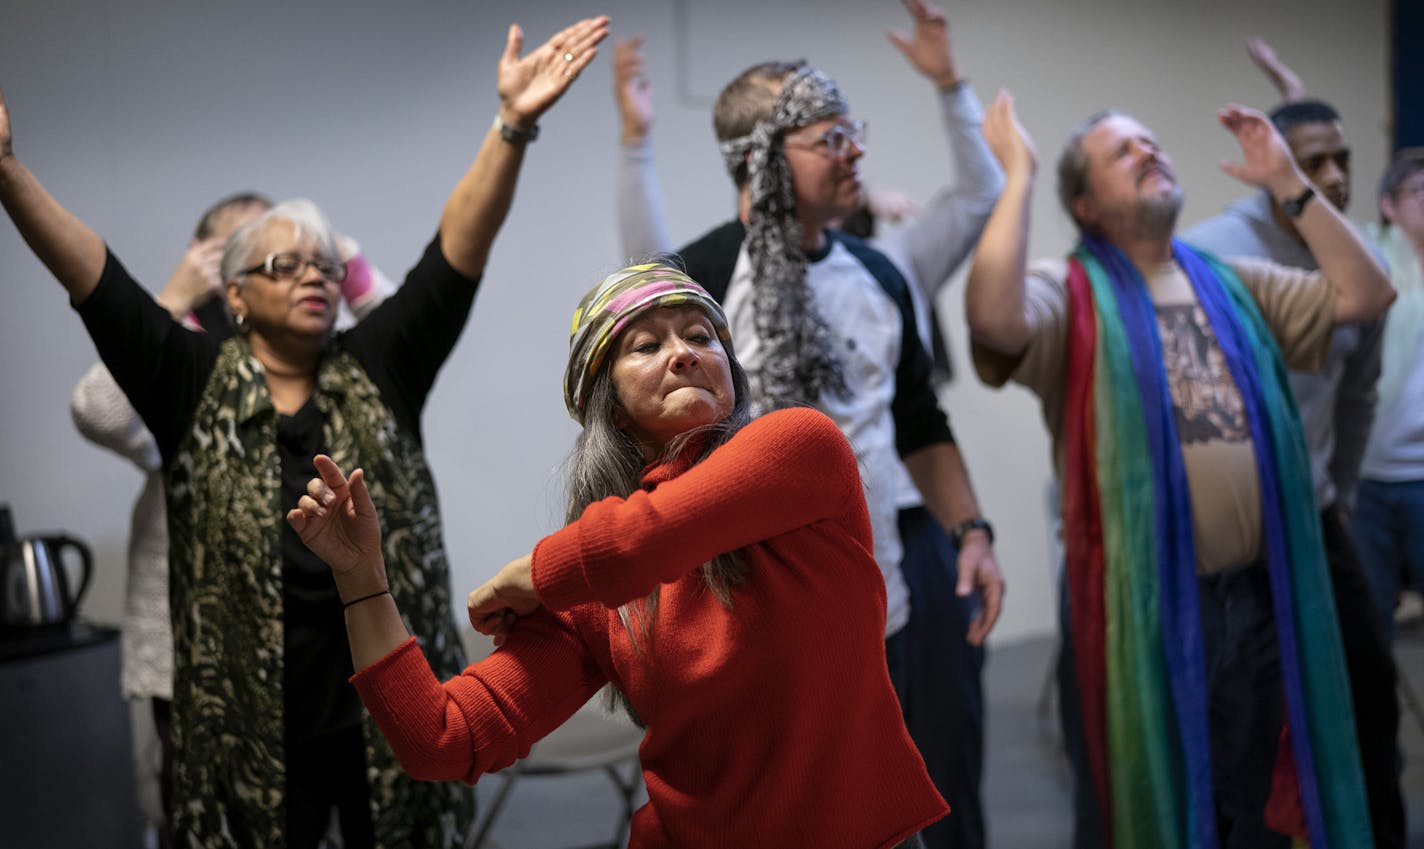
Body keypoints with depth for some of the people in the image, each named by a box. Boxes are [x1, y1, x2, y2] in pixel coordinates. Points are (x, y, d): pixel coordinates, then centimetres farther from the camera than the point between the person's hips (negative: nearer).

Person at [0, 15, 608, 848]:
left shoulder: (377, 371, 4)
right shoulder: (194, 383, 2)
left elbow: (460, 253, -5)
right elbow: (92, 277, -7)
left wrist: (512, 125, -16)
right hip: (253, 721, -1)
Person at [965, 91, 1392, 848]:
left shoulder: (1233, 283, 13)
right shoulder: (1071, 293, -5)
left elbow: (1366, 294, 7)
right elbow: (994, 318, -27)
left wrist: (1288, 183, 6)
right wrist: (1017, 174, -17)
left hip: (1258, 594, 5)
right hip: (1141, 603, -5)